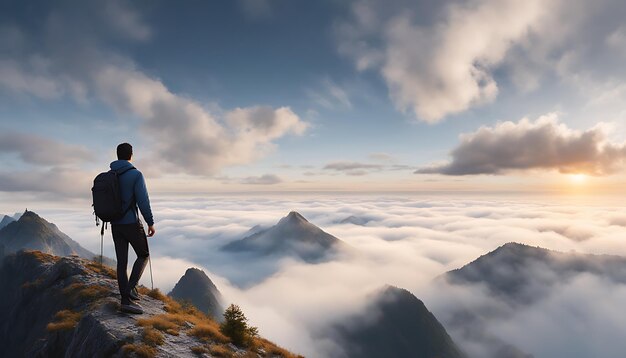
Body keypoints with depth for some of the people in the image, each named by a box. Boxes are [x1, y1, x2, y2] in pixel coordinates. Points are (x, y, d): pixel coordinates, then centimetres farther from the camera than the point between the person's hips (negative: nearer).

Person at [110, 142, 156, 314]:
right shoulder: (136, 174, -12)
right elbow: (143, 201, -17)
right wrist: (150, 223, -8)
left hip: (115, 225, 6)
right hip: (132, 224, -6)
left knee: (122, 261, 8)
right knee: (143, 255, 12)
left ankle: (126, 300, 13)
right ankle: (131, 287, -5)